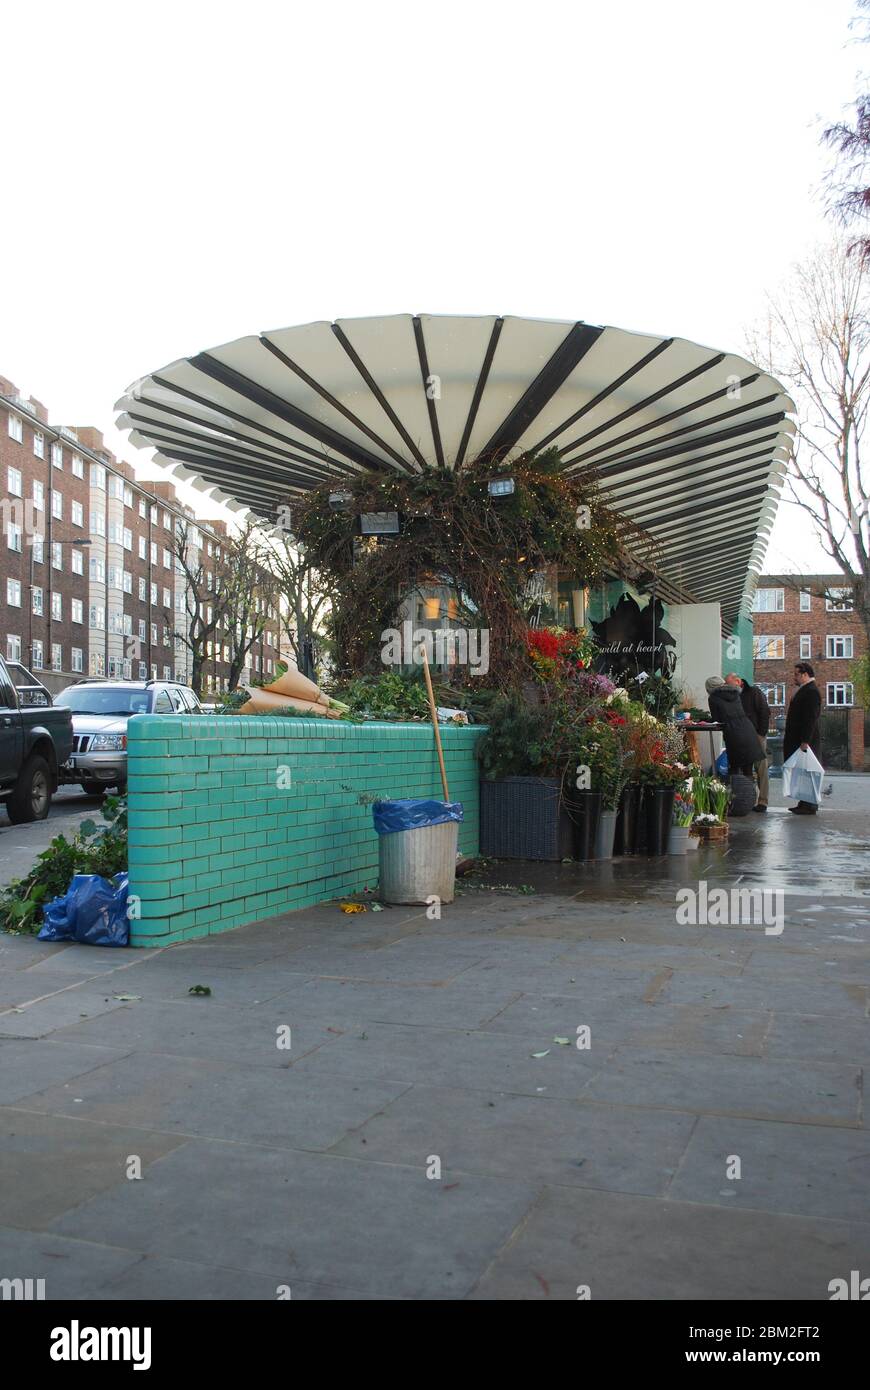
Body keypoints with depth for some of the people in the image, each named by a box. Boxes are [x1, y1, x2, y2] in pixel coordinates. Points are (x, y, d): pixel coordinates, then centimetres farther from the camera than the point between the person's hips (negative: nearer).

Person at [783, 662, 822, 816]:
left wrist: (805, 741, -24)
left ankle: (810, 806, -2)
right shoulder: (803, 690, 17)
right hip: (798, 740, 10)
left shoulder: (811, 691, -15)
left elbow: (811, 718, -21)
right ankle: (805, 803, 18)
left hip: (806, 740, -10)